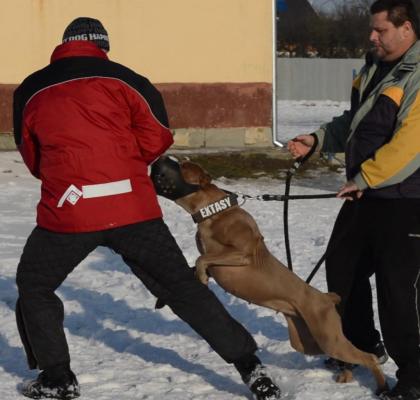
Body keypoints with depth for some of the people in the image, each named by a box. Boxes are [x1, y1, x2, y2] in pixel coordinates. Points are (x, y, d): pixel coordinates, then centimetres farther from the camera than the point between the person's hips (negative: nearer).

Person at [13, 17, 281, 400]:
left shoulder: (30, 91, 10)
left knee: (34, 285, 23)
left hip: (67, 210, -1)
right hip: (132, 208, 1)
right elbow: (156, 136, 3)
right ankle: (249, 365, 12)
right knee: (183, 287, 12)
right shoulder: (121, 78, 6)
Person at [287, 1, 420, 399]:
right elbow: (353, 122, 21)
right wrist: (317, 140, 7)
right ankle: (360, 345, 37)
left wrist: (365, 178, -22)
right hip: (364, 195, 10)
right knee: (341, 265, 19)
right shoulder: (375, 67, 10)